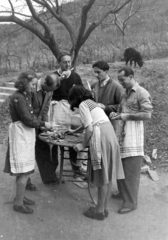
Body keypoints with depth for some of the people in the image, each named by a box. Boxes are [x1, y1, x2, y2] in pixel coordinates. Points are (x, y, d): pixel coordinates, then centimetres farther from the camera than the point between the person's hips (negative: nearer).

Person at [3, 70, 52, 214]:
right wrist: (43, 124, -7)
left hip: (25, 135, 9)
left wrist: (40, 124, -2)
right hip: (20, 135, -9)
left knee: (22, 171, 18)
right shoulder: (18, 98, -18)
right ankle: (18, 203, 11)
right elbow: (28, 120, -19)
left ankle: (20, 196, 32)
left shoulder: (25, 95, 11)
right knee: (24, 172, -2)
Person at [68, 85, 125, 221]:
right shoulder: (92, 102, 25)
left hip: (102, 137, -8)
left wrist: (83, 145, 4)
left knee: (103, 175, 1)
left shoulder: (83, 105, -1)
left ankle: (100, 211, 14)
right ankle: (105, 208, 24)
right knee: (108, 174, 12)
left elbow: (90, 129, -9)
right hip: (110, 134, 9)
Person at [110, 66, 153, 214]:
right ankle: (123, 192, 32)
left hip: (134, 136, -8)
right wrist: (116, 114, 3)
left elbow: (147, 115, -14)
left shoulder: (142, 93, -8)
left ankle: (131, 202, 8)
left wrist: (127, 116, -15)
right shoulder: (125, 94, 18)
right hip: (123, 134, 8)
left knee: (131, 170, -3)